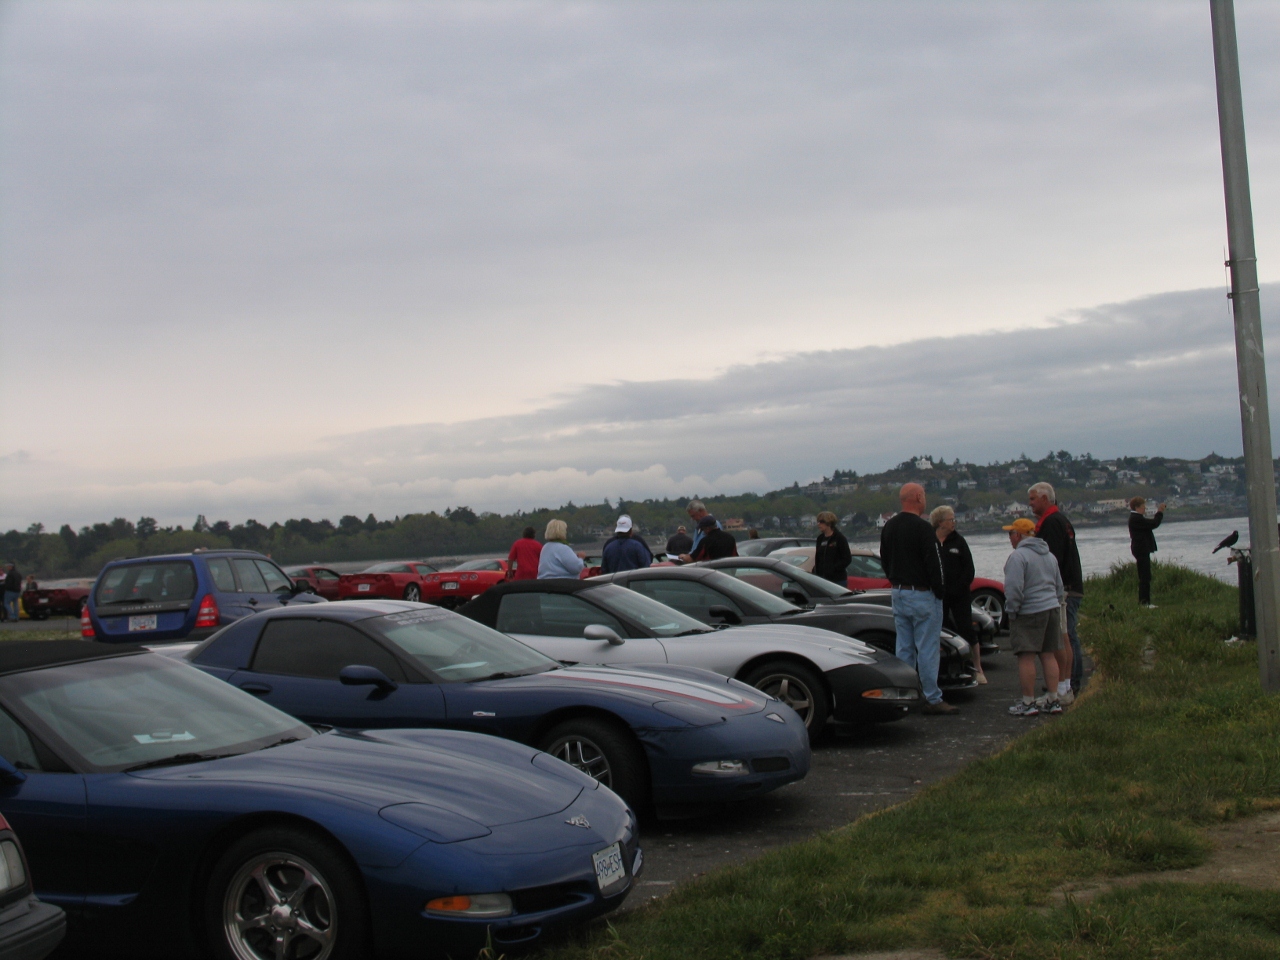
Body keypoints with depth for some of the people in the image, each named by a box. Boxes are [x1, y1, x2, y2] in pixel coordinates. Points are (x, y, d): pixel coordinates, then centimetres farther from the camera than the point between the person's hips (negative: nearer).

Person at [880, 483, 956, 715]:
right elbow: (934, 563, -16)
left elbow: (885, 560, 18)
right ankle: (932, 699, -3)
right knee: (928, 648, -4)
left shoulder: (889, 526, 9)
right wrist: (939, 592, -6)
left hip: (898, 593, 8)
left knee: (904, 648, 11)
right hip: (922, 595, -8)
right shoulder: (922, 527, -17)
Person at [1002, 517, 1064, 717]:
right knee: (1049, 655, 11)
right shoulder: (1049, 555, 16)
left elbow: (1014, 588, -19)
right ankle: (1053, 700, 12)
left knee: (1026, 657, -4)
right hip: (1051, 610, 8)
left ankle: (1028, 703, -2)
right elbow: (1059, 586, 21)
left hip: (1029, 612, -8)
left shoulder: (1018, 556, -12)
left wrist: (1012, 610, -9)